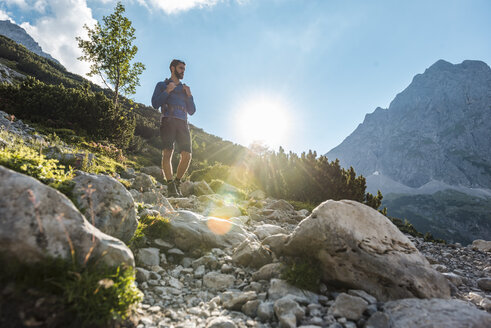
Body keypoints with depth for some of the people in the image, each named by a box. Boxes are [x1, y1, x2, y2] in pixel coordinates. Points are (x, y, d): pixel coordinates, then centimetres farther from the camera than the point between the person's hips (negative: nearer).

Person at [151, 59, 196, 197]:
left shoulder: (184, 88, 30)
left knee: (187, 155, -11)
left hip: (182, 123, 4)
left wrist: (189, 95, 10)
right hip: (168, 121, -3)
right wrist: (167, 91, -2)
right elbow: (155, 104, 4)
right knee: (167, 153, -19)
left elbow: (192, 111, 22)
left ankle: (177, 182, 4)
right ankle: (170, 185, -19)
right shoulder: (162, 85, 19)